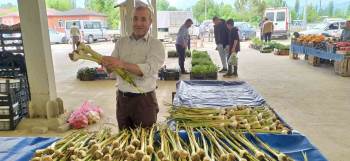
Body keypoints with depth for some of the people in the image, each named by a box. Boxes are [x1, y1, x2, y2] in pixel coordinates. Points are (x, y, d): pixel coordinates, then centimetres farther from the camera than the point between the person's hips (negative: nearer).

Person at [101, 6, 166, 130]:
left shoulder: (156, 45, -6)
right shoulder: (121, 42, 7)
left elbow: (149, 69, -21)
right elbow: (112, 70, 3)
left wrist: (122, 64, -32)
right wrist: (106, 63, -20)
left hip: (144, 100, -4)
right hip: (122, 99, 4)